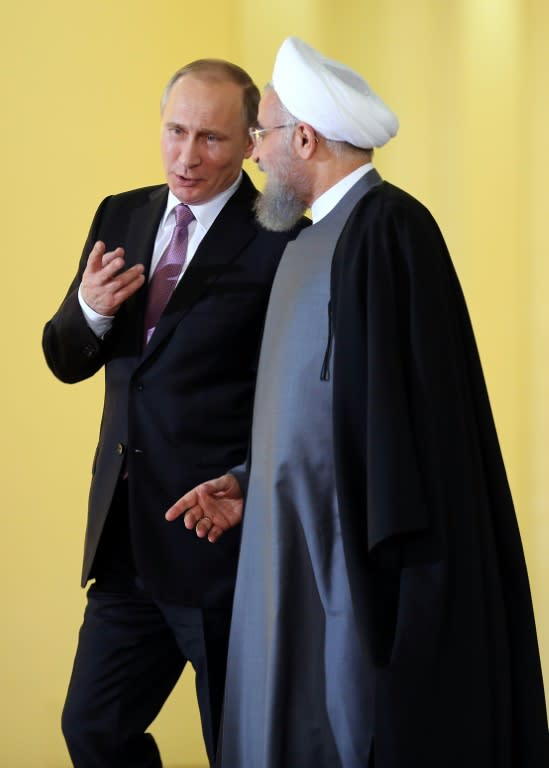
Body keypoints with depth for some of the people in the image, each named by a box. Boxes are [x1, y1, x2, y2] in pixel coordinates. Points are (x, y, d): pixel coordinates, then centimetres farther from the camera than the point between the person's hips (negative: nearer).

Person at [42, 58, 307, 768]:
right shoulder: (120, 218, 9)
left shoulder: (279, 245, -13)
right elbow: (65, 361, 11)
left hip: (225, 542, -6)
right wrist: (90, 309, -10)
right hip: (128, 542, 6)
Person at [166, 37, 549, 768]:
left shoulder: (385, 229, -16)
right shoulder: (316, 241, 15)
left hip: (363, 563, -10)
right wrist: (250, 483, 11)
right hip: (301, 551, 10)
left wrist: (375, 562, -24)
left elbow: (399, 406, -22)